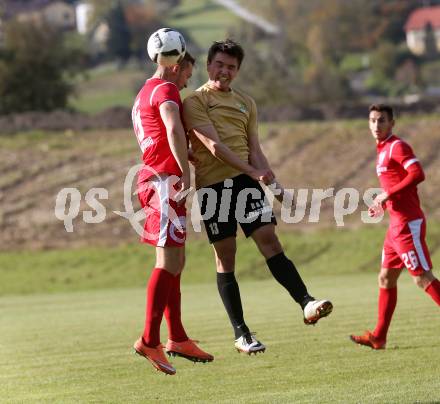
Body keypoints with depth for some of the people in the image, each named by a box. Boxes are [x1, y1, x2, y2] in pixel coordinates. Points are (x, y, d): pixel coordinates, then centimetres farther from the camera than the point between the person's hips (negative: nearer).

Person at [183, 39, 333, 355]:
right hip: (212, 184, -4)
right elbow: (214, 146, -12)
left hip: (246, 181, 4)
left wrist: (275, 183, 4)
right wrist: (253, 172, -19)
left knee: (270, 240, -10)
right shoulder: (195, 101, -2)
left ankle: (307, 304, -17)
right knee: (225, 257, -1)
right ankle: (241, 333, 2)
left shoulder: (246, 103, 18)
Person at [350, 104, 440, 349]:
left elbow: (417, 174, -24)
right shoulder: (383, 150, 17)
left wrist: (388, 194, -22)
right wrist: (383, 204, 13)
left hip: (408, 223, -10)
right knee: (386, 278, 10)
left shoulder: (398, 147, -10)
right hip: (396, 224, 10)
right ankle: (379, 337, 14)